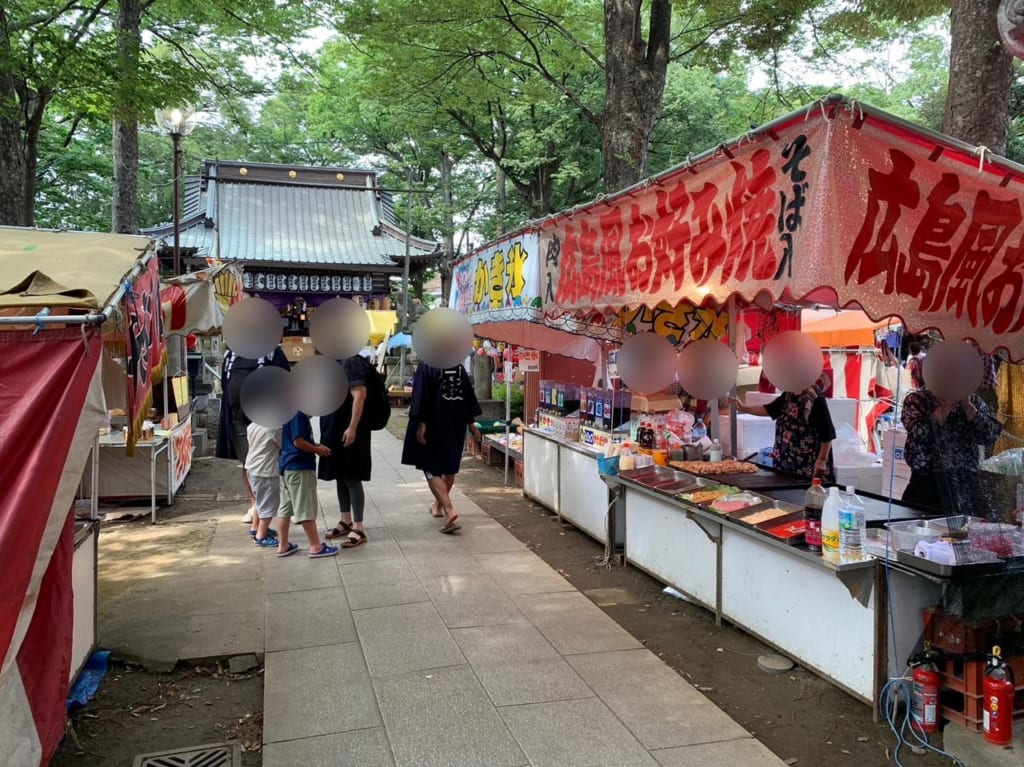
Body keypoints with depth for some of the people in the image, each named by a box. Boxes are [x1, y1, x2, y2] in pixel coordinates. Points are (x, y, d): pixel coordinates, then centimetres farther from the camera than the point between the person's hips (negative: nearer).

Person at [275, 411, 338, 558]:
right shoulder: (298, 413, -20)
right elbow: (298, 442, -23)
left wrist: (316, 447, 8)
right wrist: (318, 450, -9)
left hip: (287, 465, 10)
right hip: (299, 467, -10)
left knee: (286, 506, 14)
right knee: (306, 508, -2)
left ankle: (283, 545, 21)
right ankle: (316, 547, 6)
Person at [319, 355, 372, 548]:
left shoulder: (352, 362, -15)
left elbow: (359, 396, -22)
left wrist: (352, 428, -25)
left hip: (348, 431, -9)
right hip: (334, 430, 9)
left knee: (352, 478, -5)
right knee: (341, 477, 15)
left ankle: (358, 528, 1)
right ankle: (346, 521, 25)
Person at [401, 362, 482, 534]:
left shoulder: (426, 366, -9)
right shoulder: (459, 367, 6)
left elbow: (422, 396, -17)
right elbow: (469, 395, 10)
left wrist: (421, 423, -18)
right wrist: (471, 423, 15)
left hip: (434, 424, -6)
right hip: (456, 425, 6)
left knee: (431, 468, -3)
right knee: (449, 467, 18)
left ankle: (449, 510, -19)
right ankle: (438, 504, 34)